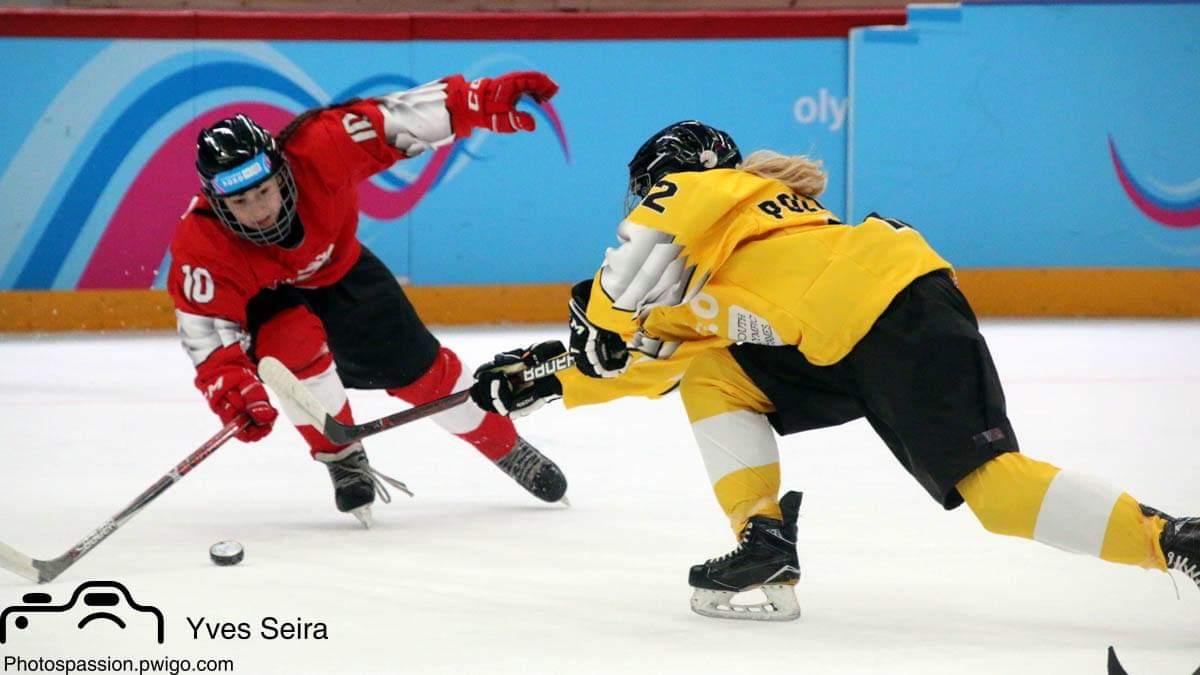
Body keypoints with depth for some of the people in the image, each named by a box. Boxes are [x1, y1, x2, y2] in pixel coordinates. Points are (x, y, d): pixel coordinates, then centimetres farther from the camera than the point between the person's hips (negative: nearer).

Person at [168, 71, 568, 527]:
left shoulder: (317, 151, -38)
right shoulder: (202, 246, -38)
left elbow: (400, 119, -34)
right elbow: (205, 332, -32)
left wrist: (486, 100, -42)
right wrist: (234, 391, -48)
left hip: (341, 273, 2)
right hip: (265, 301, -2)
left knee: (420, 370, 6)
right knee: (296, 342, -33)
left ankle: (507, 447, 30)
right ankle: (343, 459, -10)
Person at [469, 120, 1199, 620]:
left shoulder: (699, 185, 10)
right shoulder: (704, 293, 35)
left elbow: (653, 235, -11)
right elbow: (649, 356, 38)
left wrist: (602, 321, -1)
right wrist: (553, 377, 39)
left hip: (897, 309, -9)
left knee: (990, 482, -18)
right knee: (710, 375, 15)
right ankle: (764, 542, 4)